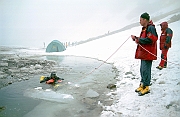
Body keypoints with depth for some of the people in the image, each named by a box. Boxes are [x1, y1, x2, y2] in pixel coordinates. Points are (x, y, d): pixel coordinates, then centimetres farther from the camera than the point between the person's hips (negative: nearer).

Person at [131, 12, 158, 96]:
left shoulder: (150, 28, -13)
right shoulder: (144, 28, 19)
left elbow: (150, 39, -25)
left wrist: (139, 40, -18)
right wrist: (136, 38, 8)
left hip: (148, 54, -10)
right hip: (143, 53, 10)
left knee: (145, 70, -7)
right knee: (142, 69, 15)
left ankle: (146, 87, 1)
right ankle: (142, 85, 25)